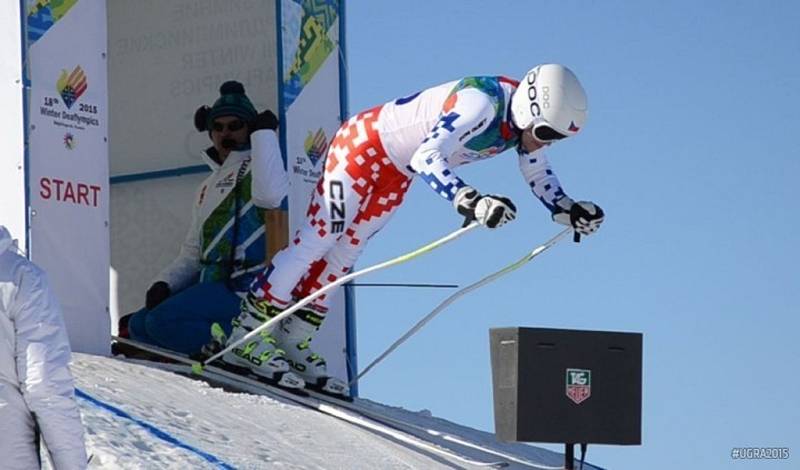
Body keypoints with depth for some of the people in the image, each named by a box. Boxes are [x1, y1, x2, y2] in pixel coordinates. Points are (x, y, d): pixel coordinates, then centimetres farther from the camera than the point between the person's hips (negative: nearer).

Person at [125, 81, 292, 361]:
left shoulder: (256, 166, -2)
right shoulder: (208, 187, 24)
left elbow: (270, 194, -27)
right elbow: (193, 253, 25)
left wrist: (264, 134, -16)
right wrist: (165, 283, 5)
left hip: (244, 287, -10)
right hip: (211, 283, 10)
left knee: (162, 320, -23)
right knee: (139, 325, 2)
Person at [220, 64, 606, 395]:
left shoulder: (527, 119, -10)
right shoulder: (482, 104, -36)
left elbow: (539, 175, 9)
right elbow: (426, 157, -46)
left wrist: (569, 210, -5)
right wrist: (471, 203, -58)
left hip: (396, 170, 8)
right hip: (365, 144, -8)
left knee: (344, 252, 10)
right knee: (318, 238, -8)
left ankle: (293, 339, 16)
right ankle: (246, 334, -4)